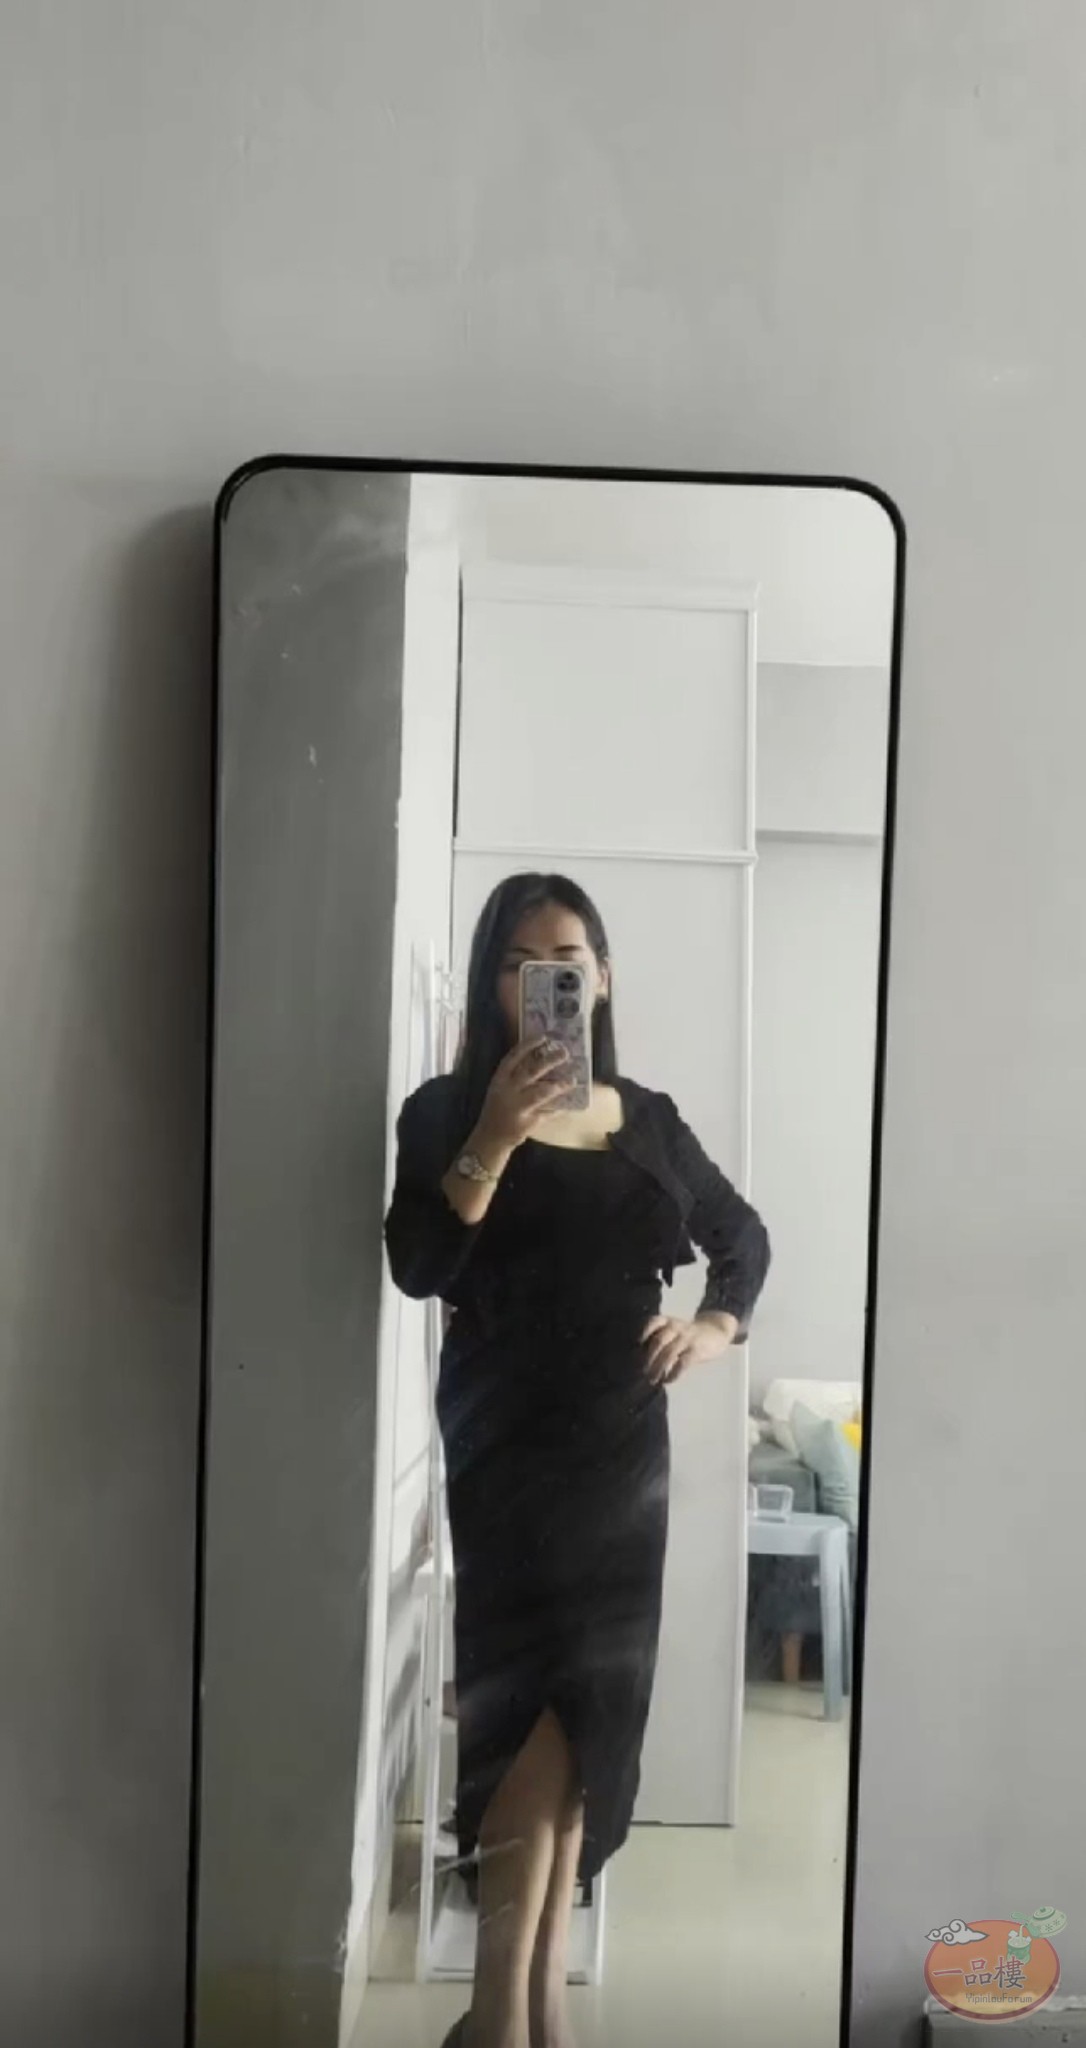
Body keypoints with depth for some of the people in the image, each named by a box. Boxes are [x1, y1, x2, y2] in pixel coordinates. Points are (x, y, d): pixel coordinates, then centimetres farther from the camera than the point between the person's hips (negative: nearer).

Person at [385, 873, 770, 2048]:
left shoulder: (648, 1119, 9)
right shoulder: (450, 1110, -2)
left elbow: (744, 1235, 22)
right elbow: (418, 1268, -15)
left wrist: (719, 1325, 5)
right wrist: (493, 1138, -23)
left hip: (625, 1435, 4)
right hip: (509, 1432, -4)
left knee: (593, 1706, 7)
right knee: (541, 1694, -13)